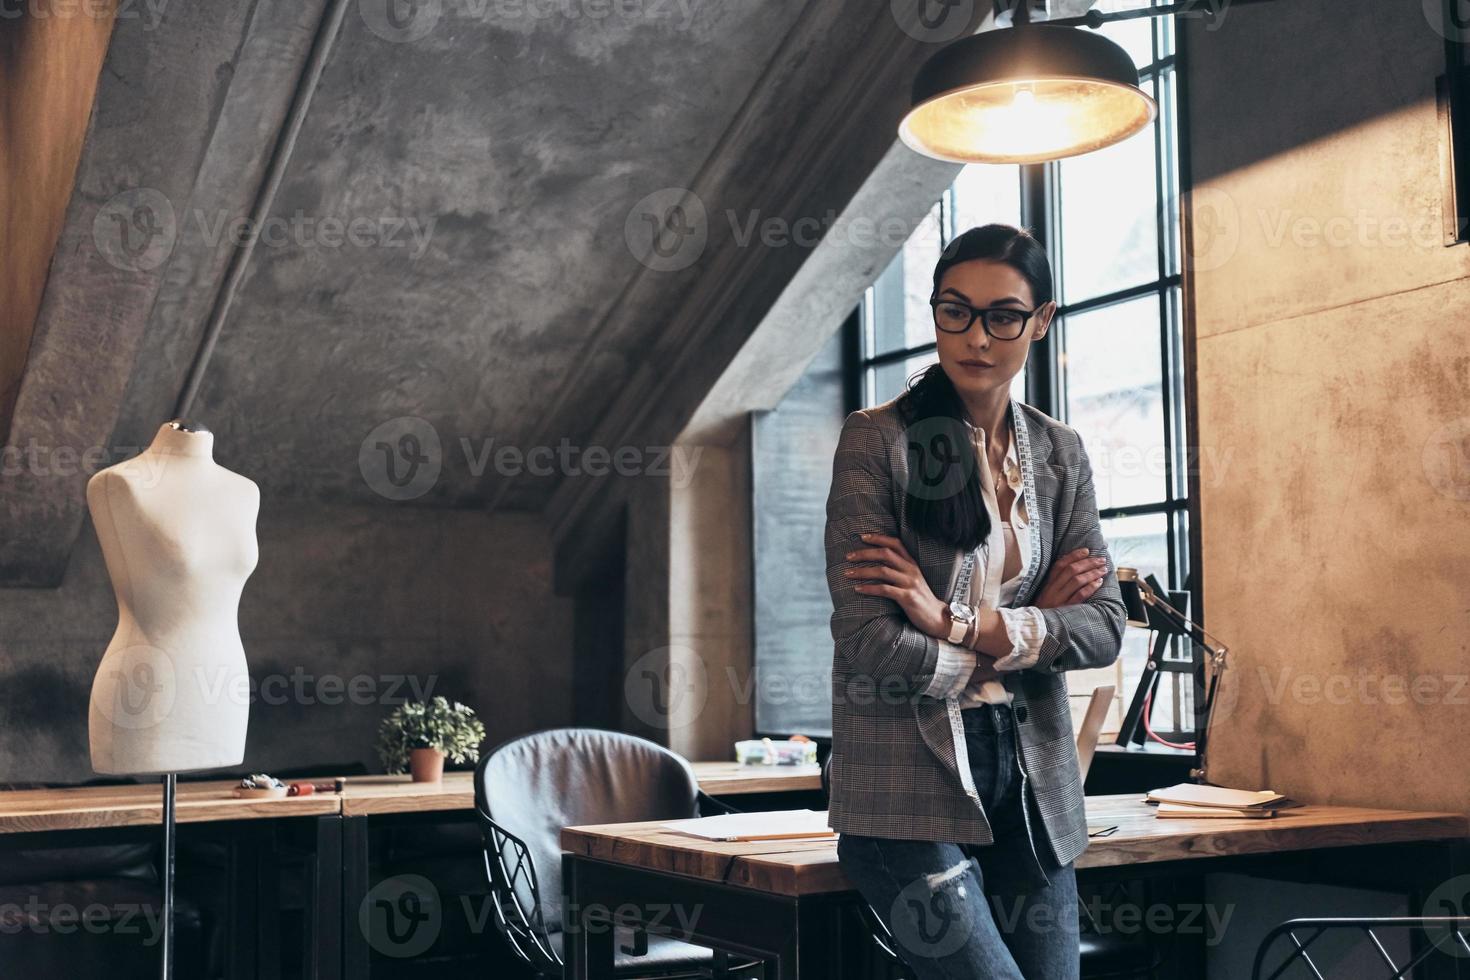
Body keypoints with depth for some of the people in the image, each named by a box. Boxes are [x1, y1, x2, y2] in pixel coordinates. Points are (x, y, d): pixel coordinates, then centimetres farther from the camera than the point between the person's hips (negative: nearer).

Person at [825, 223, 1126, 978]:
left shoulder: (1059, 453, 10)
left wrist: (959, 622, -13)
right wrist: (1028, 632, -4)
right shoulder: (876, 441, -6)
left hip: (1030, 780, 5)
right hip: (908, 786, -5)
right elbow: (868, 642, -14)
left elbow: (1105, 625, 1)